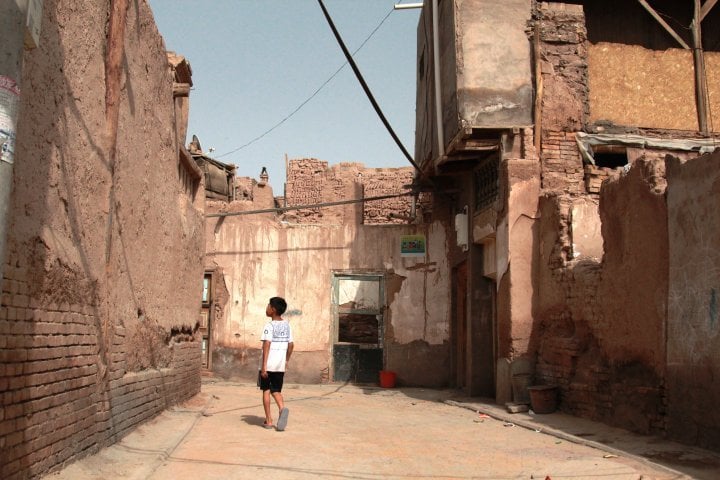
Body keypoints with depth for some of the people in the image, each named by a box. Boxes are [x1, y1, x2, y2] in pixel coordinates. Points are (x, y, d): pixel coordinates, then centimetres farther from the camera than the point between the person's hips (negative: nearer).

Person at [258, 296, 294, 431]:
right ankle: (282, 408, -17)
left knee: (266, 390, 9)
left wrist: (264, 366, -18)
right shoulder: (287, 325, 8)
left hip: (268, 364, -5)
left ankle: (268, 421, 10)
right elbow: (291, 344, 10)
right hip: (280, 364, 5)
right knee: (276, 390, 12)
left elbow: (267, 344, -18)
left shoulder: (269, 326, -10)